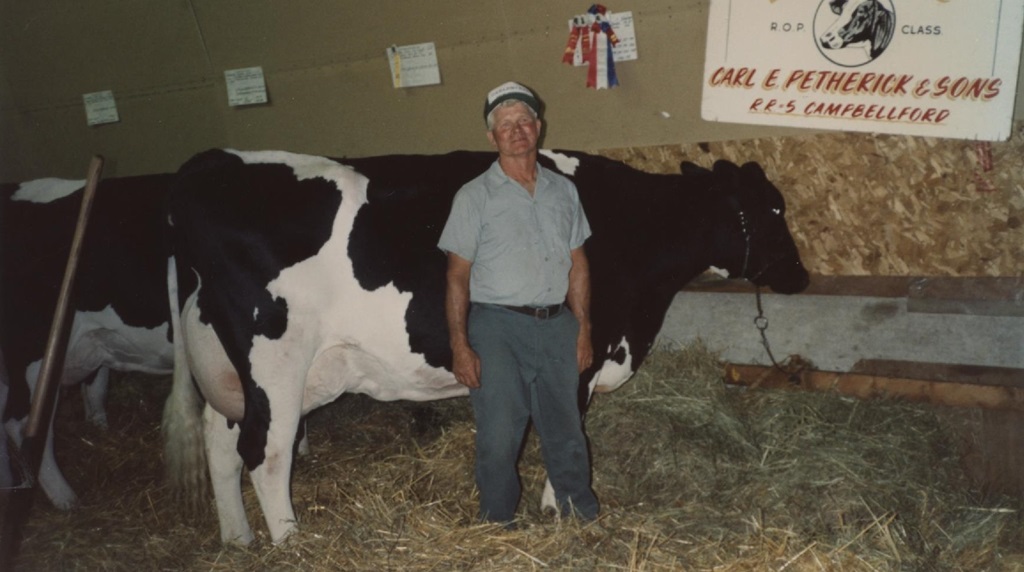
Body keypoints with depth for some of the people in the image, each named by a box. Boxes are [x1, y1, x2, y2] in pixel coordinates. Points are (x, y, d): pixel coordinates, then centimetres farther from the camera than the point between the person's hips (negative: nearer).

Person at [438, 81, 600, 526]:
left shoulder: (563, 190, 10)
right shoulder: (475, 197, -2)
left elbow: (578, 266, 12)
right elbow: (457, 276, -4)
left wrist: (583, 330, 7)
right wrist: (460, 347, -10)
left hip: (557, 326, 4)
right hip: (497, 327, -3)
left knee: (565, 432, 15)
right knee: (499, 438, 2)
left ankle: (584, 519, 32)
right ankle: (498, 528, 21)